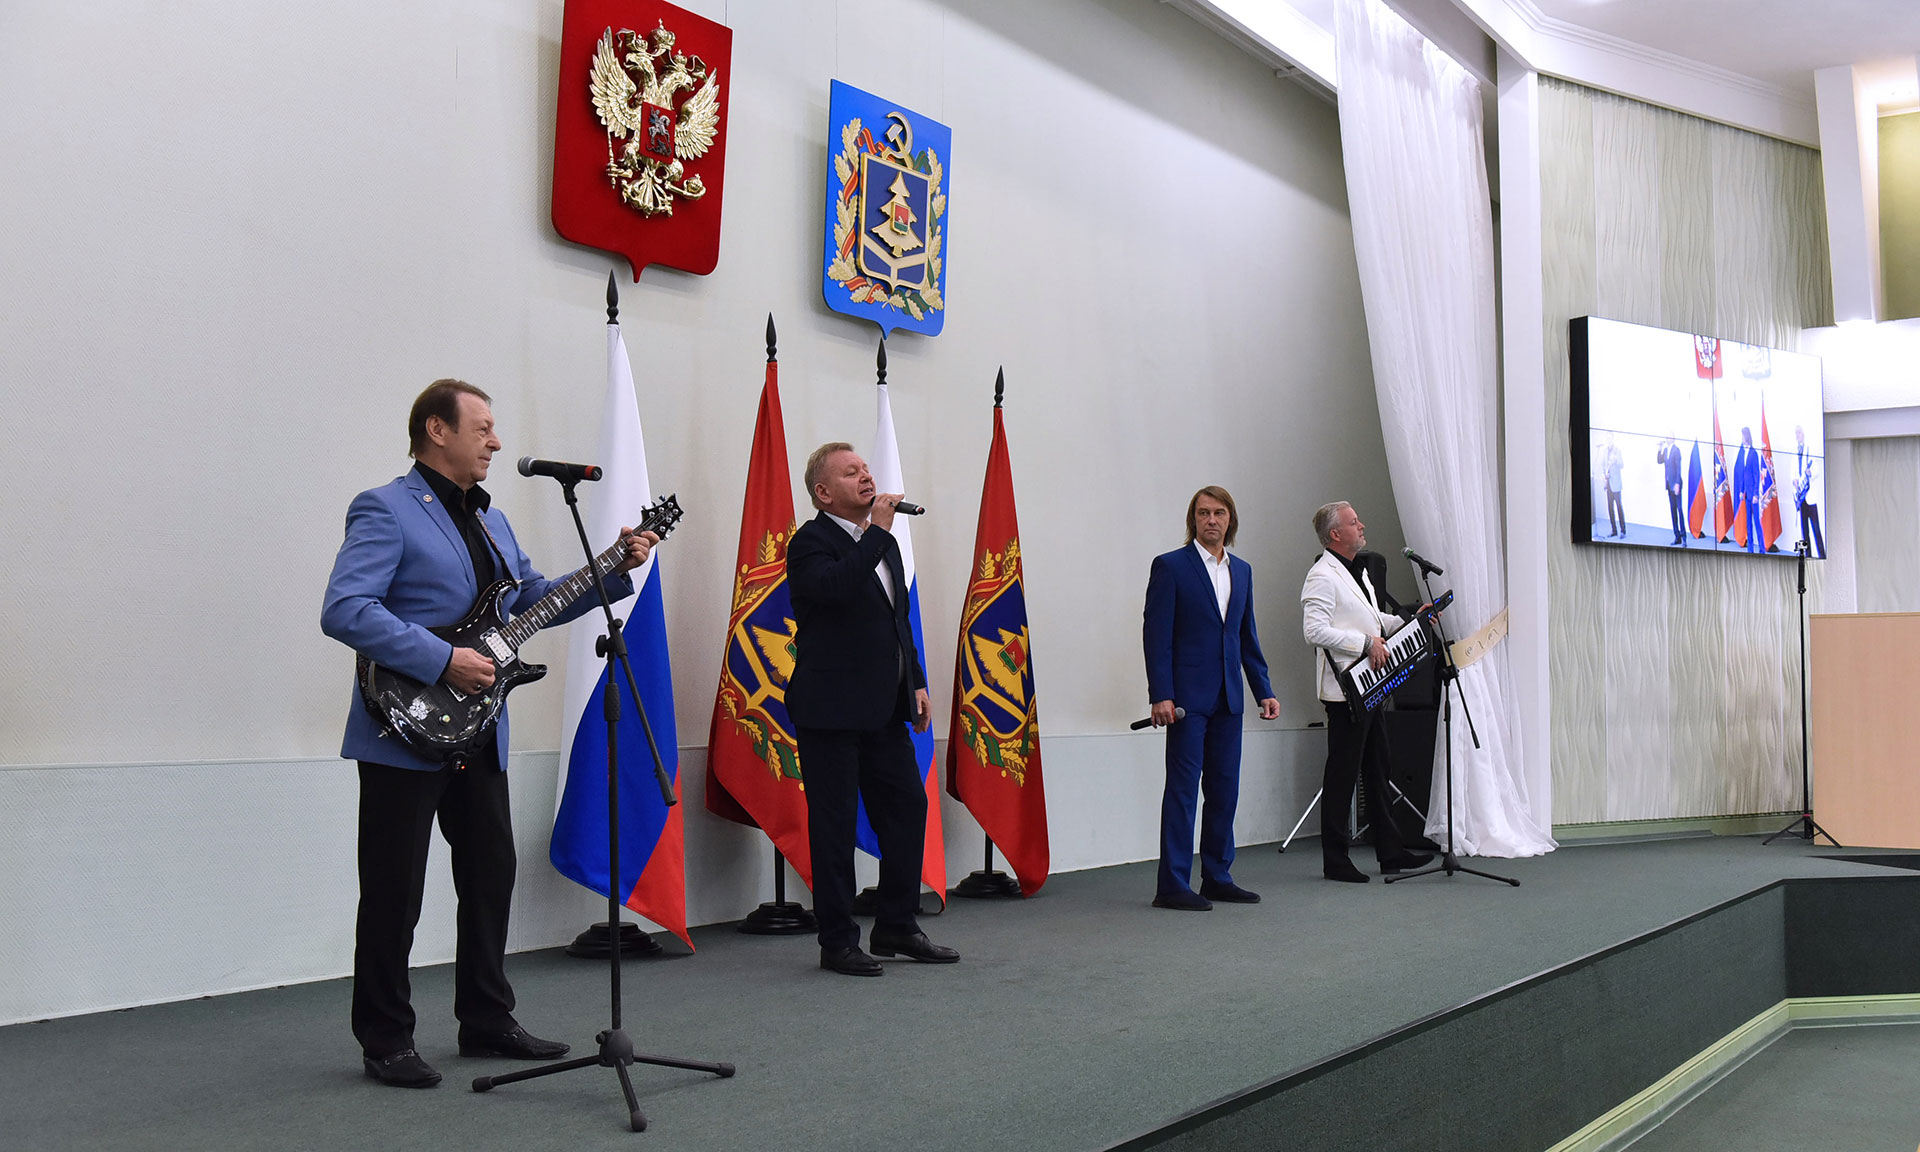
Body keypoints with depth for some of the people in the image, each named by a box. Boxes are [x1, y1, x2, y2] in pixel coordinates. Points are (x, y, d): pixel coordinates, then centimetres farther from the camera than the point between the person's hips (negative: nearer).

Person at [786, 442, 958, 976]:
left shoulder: (883, 542, 16)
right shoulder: (811, 542, -9)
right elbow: (836, 587, -31)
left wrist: (916, 683, 17)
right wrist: (878, 530, -21)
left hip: (885, 709, 8)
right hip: (832, 710, -8)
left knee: (908, 808, 9)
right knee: (834, 826, 0)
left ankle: (896, 927, 22)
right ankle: (838, 942, 9)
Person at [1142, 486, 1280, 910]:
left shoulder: (1242, 571, 15)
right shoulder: (1170, 566, -3)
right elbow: (1156, 634, -8)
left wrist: (1265, 690, 12)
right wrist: (1161, 695, -15)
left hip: (1228, 697, 6)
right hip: (1187, 696, -6)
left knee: (1225, 788, 8)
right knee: (1182, 788, -5)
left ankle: (1218, 878, 18)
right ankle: (1172, 886, -1)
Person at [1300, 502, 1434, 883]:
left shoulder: (1357, 572, 19)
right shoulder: (1322, 577, -14)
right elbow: (1315, 631, -24)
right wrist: (1366, 643, -23)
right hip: (1344, 689, -10)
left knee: (1377, 770, 14)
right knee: (1342, 773, -4)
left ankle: (1390, 852, 22)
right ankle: (1335, 861, 4)